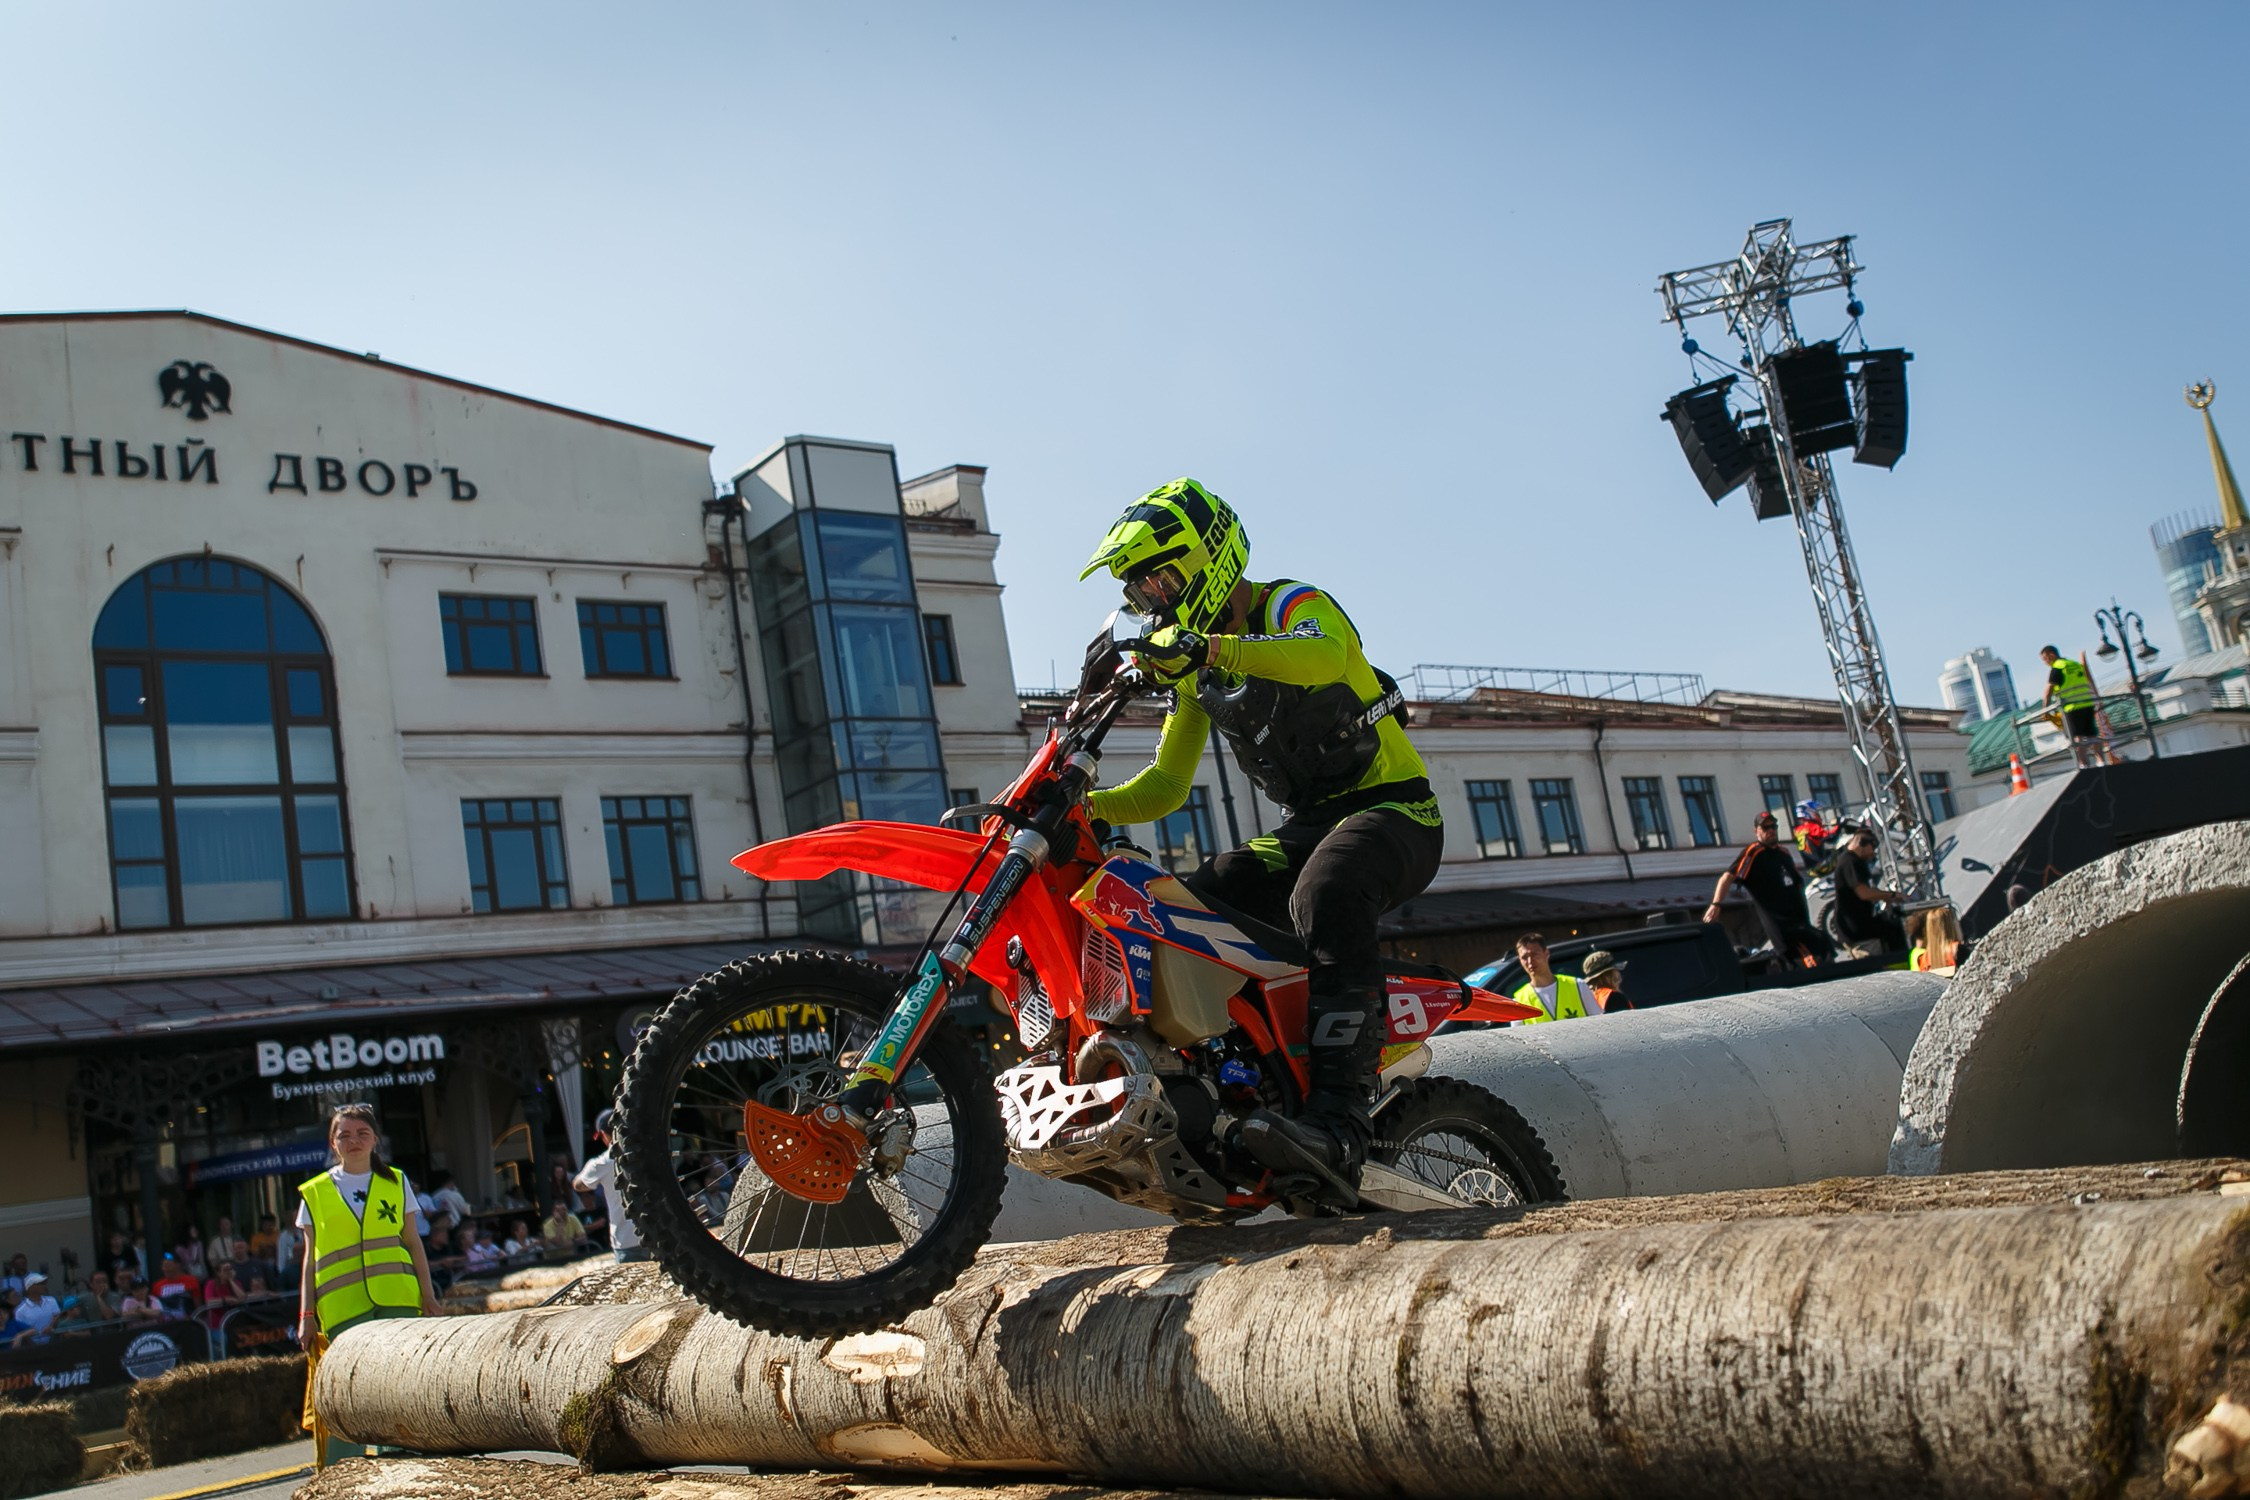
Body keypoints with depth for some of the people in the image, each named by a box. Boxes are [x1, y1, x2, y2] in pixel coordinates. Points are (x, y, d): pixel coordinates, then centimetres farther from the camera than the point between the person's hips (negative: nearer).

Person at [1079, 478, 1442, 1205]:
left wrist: (1209, 647, -49)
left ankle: (1338, 1126, -49)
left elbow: (1323, 656, -35)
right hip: (1308, 824, 8)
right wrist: (1081, 804, -2)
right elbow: (1166, 788, 15)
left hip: (1392, 806, -8)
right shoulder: (1194, 670, 15)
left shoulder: (1295, 603, -8)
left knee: (1326, 899, -38)